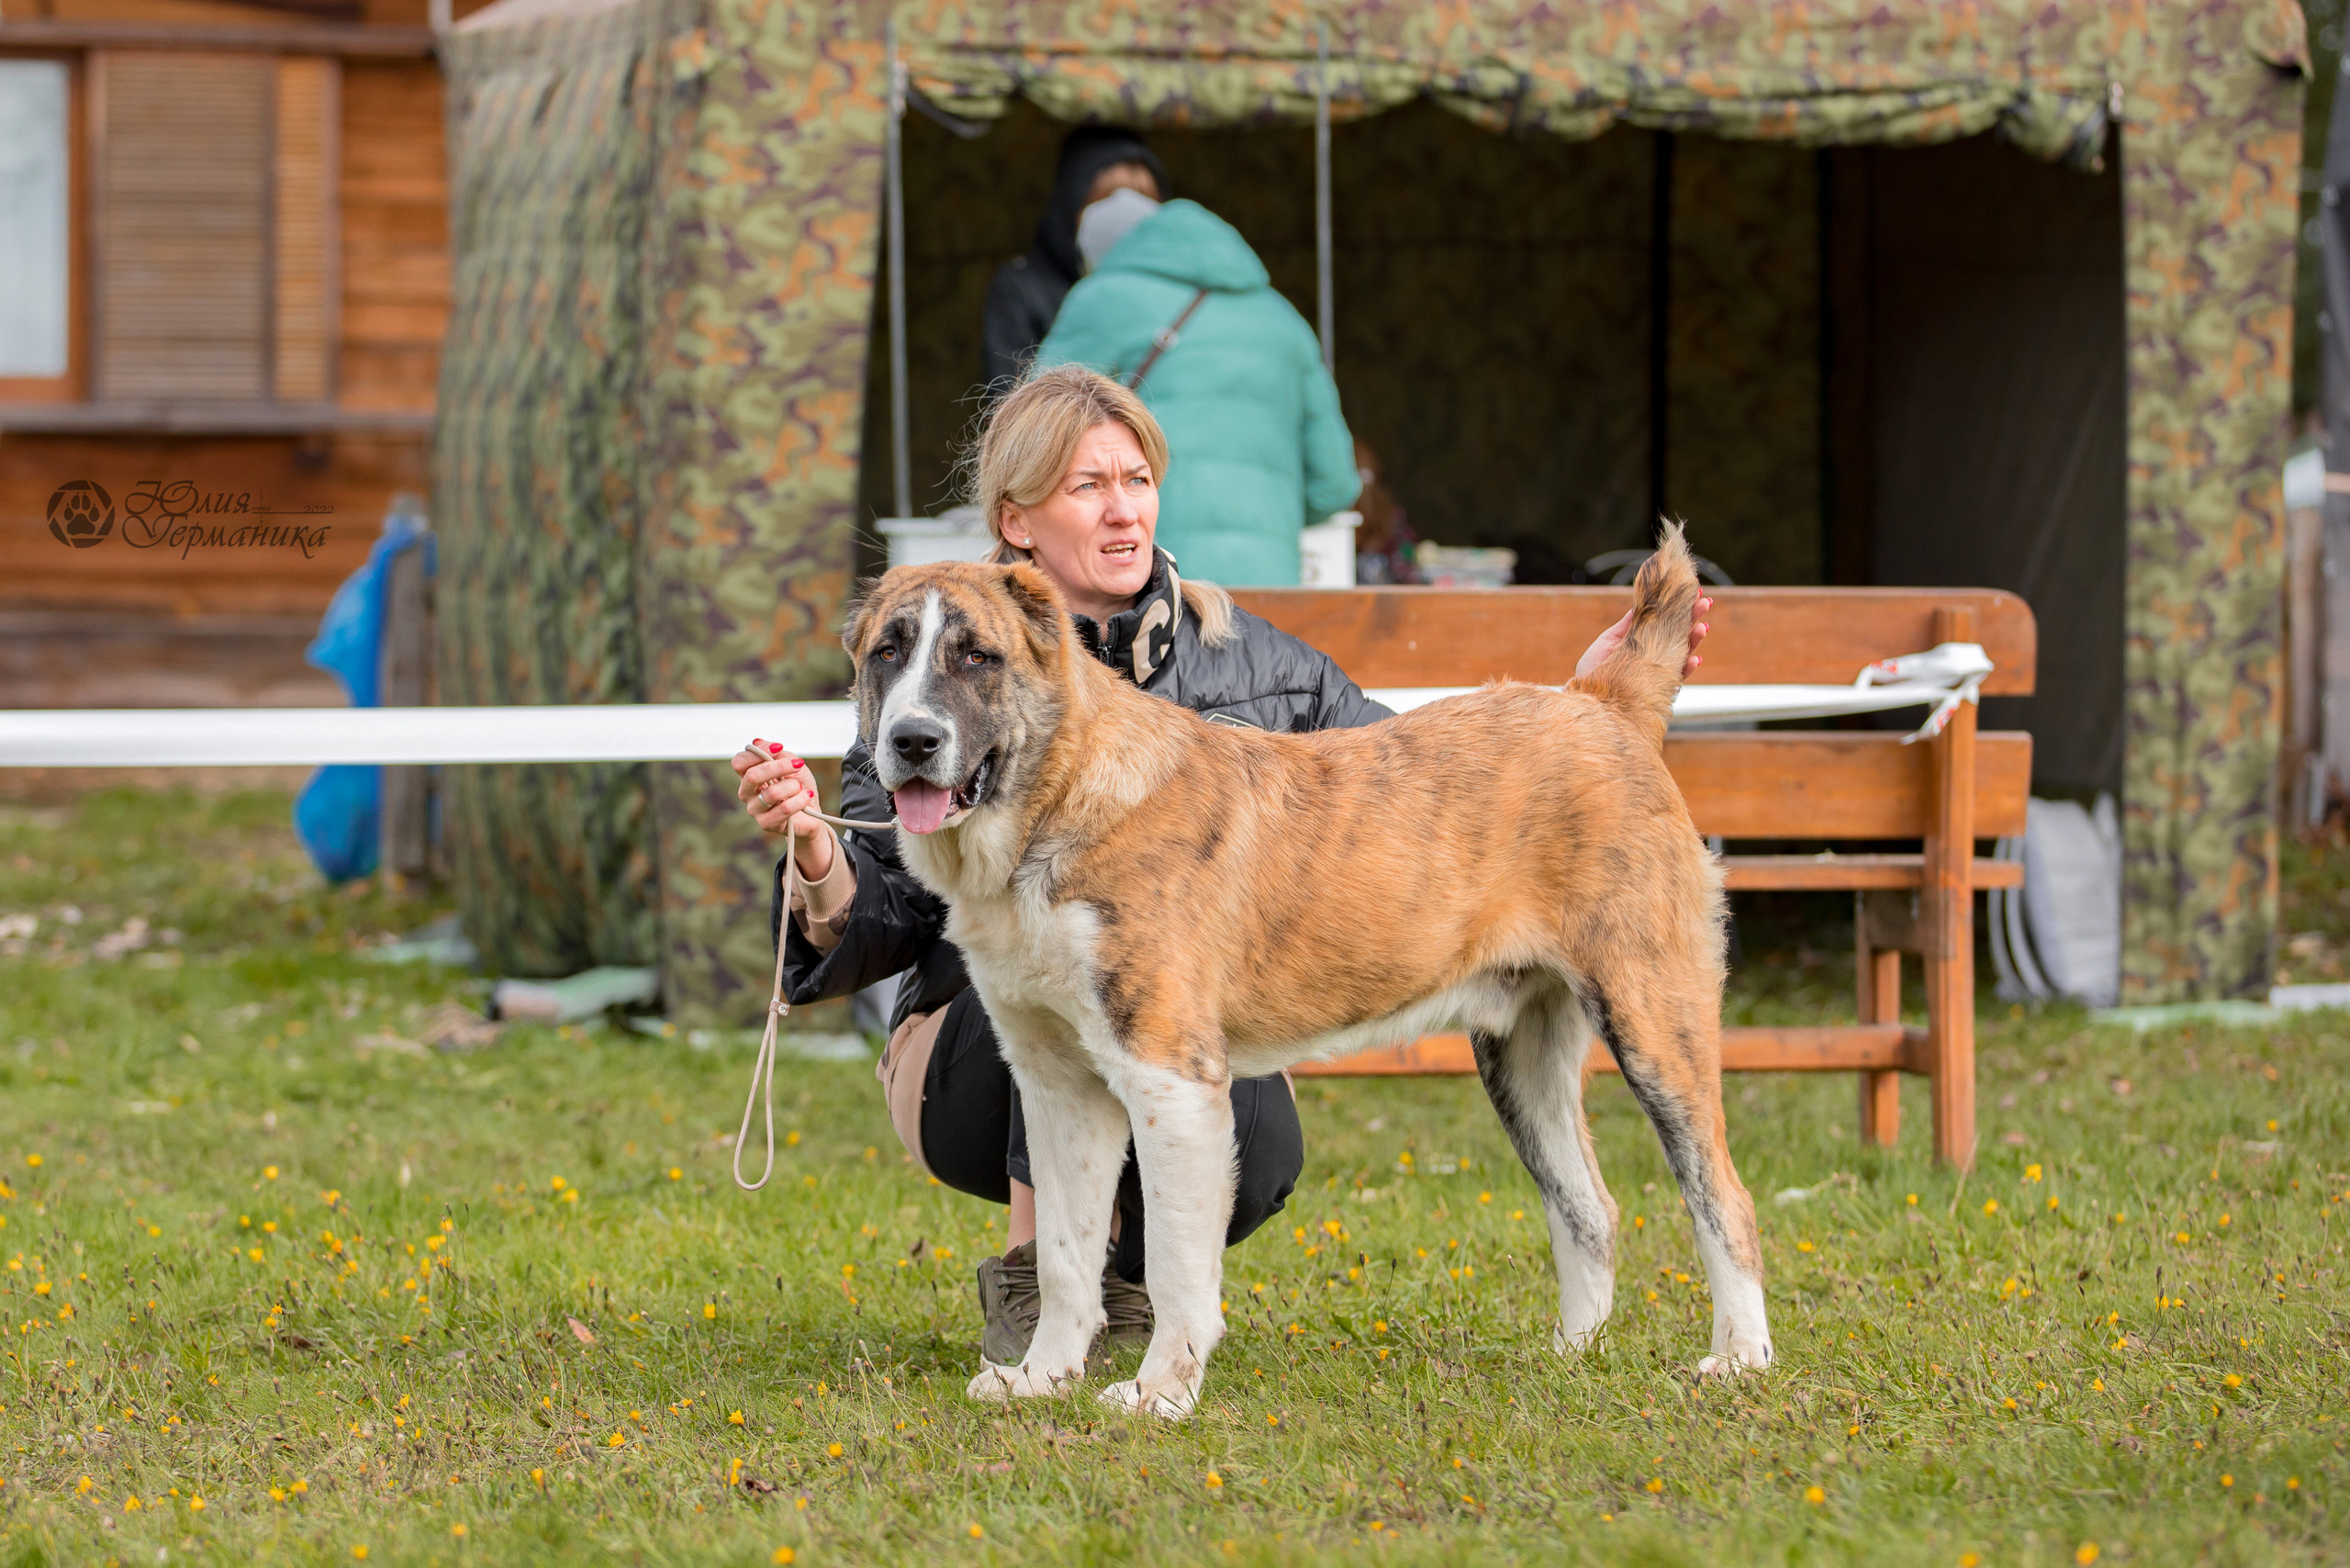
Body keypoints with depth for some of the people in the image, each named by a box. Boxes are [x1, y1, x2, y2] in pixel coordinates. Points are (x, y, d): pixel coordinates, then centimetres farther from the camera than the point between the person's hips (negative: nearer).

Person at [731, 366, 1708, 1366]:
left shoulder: (1244, 659, 5)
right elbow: (877, 922, -4)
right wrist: (813, 849, -26)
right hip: (977, 1067, -2)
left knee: (1255, 1158, -31)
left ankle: (1125, 1259, 6)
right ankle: (1027, 1274, -18)